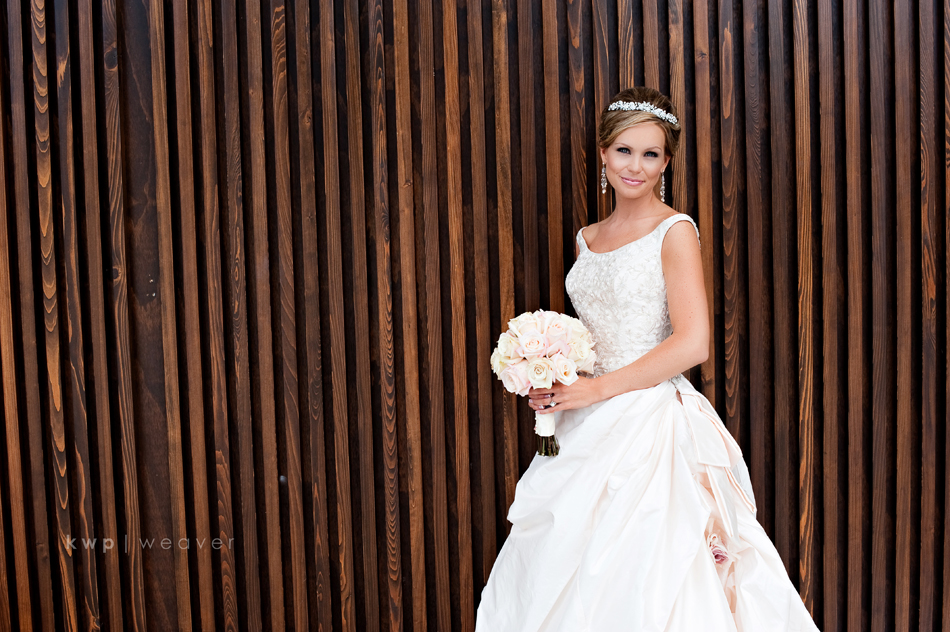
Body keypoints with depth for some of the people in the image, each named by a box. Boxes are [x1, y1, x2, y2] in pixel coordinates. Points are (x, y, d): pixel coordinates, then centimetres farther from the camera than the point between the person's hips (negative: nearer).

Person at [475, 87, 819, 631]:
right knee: (563, 579, 9)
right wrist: (554, 383, 2)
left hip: (651, 420, -6)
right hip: (590, 424, 6)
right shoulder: (588, 239, 13)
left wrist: (595, 388, -14)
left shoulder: (675, 231, -7)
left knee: (639, 577, -4)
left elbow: (692, 344, -16)